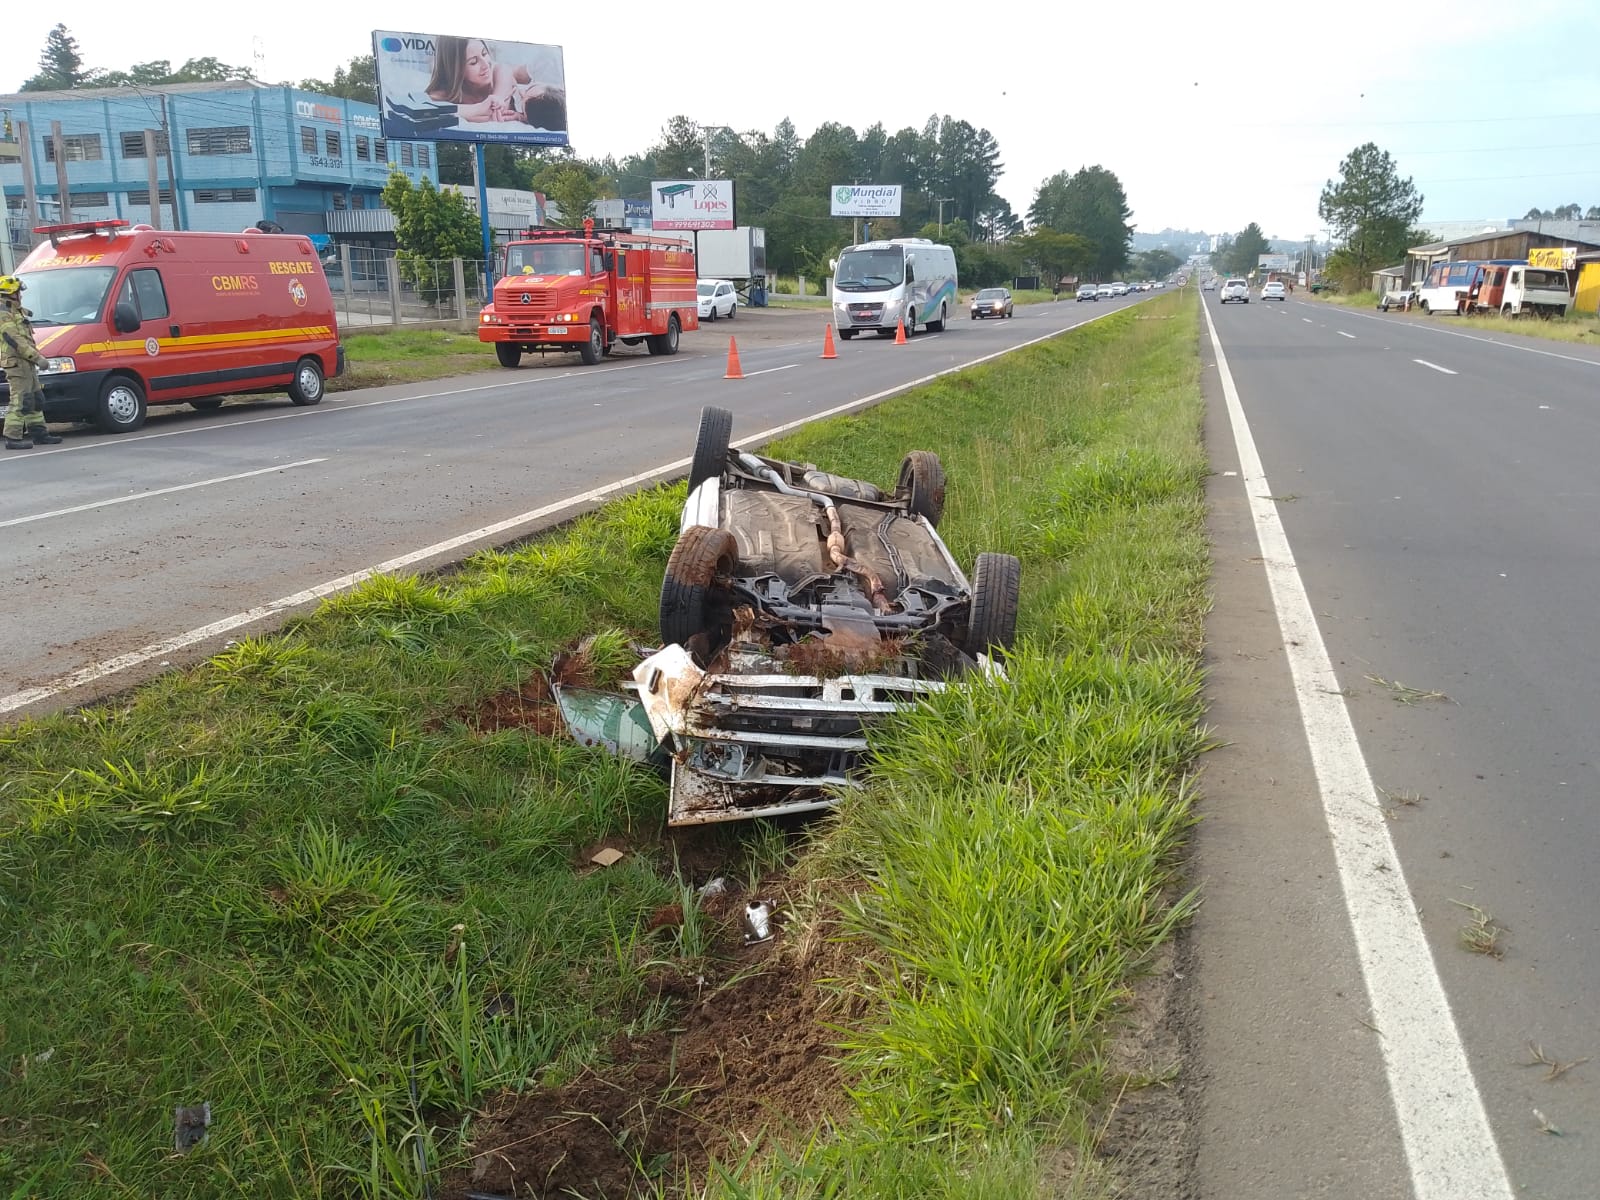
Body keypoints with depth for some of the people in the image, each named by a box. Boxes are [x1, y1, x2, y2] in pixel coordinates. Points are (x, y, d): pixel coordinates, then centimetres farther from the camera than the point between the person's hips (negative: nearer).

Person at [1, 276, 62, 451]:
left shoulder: (15, 311, 20)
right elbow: (15, 341, -21)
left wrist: (35, 357, 19)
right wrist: (37, 357, -21)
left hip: (27, 364, 10)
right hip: (17, 364, -10)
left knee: (35, 400, 15)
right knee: (20, 402, -11)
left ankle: (39, 433, 22)